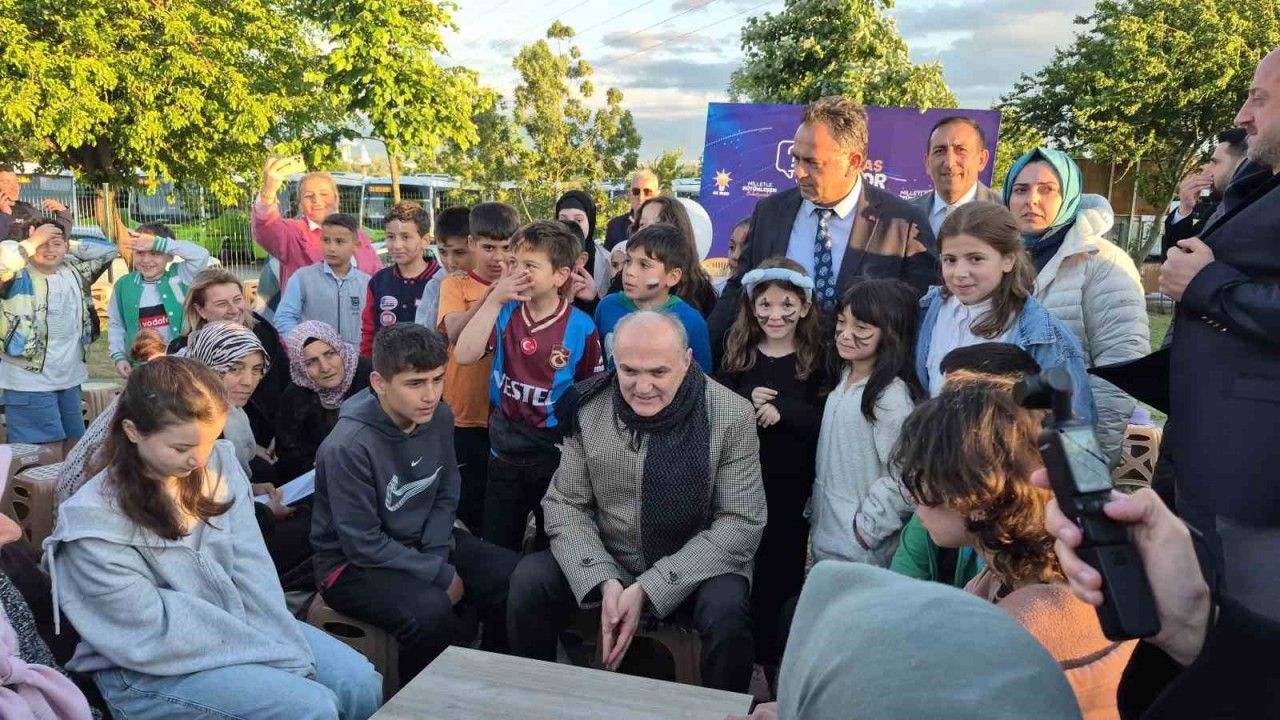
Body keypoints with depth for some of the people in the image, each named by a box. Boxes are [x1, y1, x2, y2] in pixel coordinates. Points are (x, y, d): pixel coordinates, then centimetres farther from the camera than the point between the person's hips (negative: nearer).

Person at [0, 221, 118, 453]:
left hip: (70, 378, 6)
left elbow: (109, 249, 13)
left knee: (74, 446, 17)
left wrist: (69, 245, 2)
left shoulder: (74, 272, 6)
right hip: (30, 382, -6)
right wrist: (33, 241, -18)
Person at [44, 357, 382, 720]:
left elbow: (251, 567, -6)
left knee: (361, 680, -4)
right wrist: (277, 656, -20)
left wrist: (283, 648, -17)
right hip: (150, 668, -6)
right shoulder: (94, 522, -21)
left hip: (239, 623, 6)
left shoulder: (219, 462, -6)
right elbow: (156, 635, -20)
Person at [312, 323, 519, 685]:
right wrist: (441, 575, -17)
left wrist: (437, 556, -9)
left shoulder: (439, 417, -7)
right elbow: (363, 544, -22)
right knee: (431, 610, -33)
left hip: (422, 543, 7)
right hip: (355, 563, -6)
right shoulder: (349, 446, -26)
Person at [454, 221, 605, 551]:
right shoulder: (504, 313, -3)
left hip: (556, 455, -3)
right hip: (504, 452, 3)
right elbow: (464, 355, -16)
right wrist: (494, 300, -18)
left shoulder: (581, 326, -12)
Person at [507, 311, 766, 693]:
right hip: (606, 560, 3)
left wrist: (649, 588, -24)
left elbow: (741, 522, -16)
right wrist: (604, 580, -21)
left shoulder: (732, 416, -15)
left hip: (696, 566, -2)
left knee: (726, 610, -31)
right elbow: (565, 504, -3)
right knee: (529, 581, -19)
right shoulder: (590, 406, -7)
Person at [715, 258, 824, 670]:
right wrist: (747, 402, -17)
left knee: (781, 572, 8)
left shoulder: (816, 360, -1)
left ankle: (773, 657, 26)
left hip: (791, 487, -2)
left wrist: (782, 410, -22)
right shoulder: (737, 354, 7)